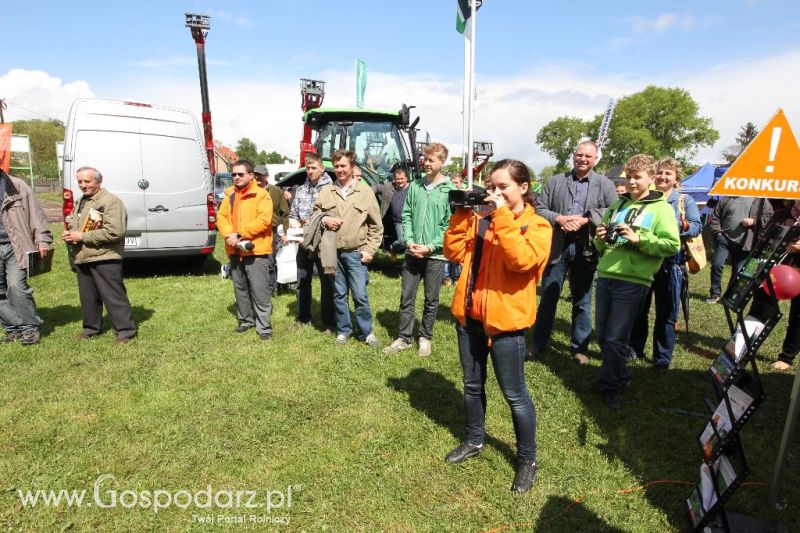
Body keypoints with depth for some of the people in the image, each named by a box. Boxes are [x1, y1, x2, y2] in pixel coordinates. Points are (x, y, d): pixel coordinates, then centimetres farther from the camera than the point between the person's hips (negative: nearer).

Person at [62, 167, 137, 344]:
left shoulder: (111, 201, -12)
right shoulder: (81, 202, 18)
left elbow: (114, 232, -22)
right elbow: (73, 224, 30)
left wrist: (82, 237, -18)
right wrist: (69, 235, 4)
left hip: (105, 259, -9)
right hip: (82, 258, 9)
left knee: (113, 295, -6)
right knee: (88, 296, 17)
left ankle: (125, 330, 1)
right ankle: (92, 327, 31)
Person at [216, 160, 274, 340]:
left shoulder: (262, 195, -6)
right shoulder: (230, 195, 14)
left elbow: (264, 219, -17)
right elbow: (221, 217, 8)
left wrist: (240, 234, -19)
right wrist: (230, 235, -12)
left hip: (255, 250, -6)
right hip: (235, 251, 6)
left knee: (260, 290, -5)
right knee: (240, 289, 15)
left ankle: (264, 326, 1)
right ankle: (245, 320, 28)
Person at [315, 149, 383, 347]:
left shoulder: (365, 191, 1)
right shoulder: (325, 192, 6)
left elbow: (376, 225, 3)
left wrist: (370, 250, -3)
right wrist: (324, 220, -7)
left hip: (356, 253, -2)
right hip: (333, 252, 3)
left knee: (360, 295, -2)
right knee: (339, 294, 11)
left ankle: (366, 332, 14)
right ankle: (343, 330, 25)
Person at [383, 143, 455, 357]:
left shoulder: (450, 190, -5)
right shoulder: (415, 186, 7)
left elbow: (450, 225, -8)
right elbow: (406, 215, 9)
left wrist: (430, 246, -14)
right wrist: (409, 241, -6)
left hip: (435, 254, -3)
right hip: (412, 252, 3)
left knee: (431, 300, 9)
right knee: (406, 297, 7)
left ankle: (425, 338, 24)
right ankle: (404, 338, 18)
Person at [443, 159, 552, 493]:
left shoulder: (537, 226, -7)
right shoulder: (481, 219, 9)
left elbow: (521, 260, -26)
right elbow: (454, 252, 3)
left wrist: (503, 216, -24)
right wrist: (461, 214, -4)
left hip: (504, 318, -6)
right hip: (469, 314, 6)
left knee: (514, 395, 6)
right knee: (472, 384, 20)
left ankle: (527, 460, 26)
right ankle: (474, 440, 41)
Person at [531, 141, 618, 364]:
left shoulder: (605, 184, 5)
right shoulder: (555, 182, 8)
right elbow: (539, 208, 3)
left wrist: (586, 219, -17)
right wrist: (558, 219, -14)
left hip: (585, 249, 0)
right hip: (556, 246, 1)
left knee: (582, 300, 10)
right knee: (548, 297, 8)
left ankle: (580, 346, 23)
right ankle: (538, 342, 22)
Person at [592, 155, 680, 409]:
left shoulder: (661, 208, 0)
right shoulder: (618, 204, 16)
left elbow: (673, 245, -10)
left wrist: (639, 239, -18)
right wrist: (600, 238, 1)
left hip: (632, 281, -6)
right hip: (605, 276, 6)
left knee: (615, 339, -3)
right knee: (602, 335, 11)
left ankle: (609, 386, 13)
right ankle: (620, 376, 31)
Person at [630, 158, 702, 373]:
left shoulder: (685, 201, 6)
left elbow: (697, 227, -6)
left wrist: (676, 227, -22)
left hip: (670, 265, -2)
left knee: (666, 315, 5)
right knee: (638, 310, 9)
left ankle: (662, 359, 17)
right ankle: (634, 349, 24)